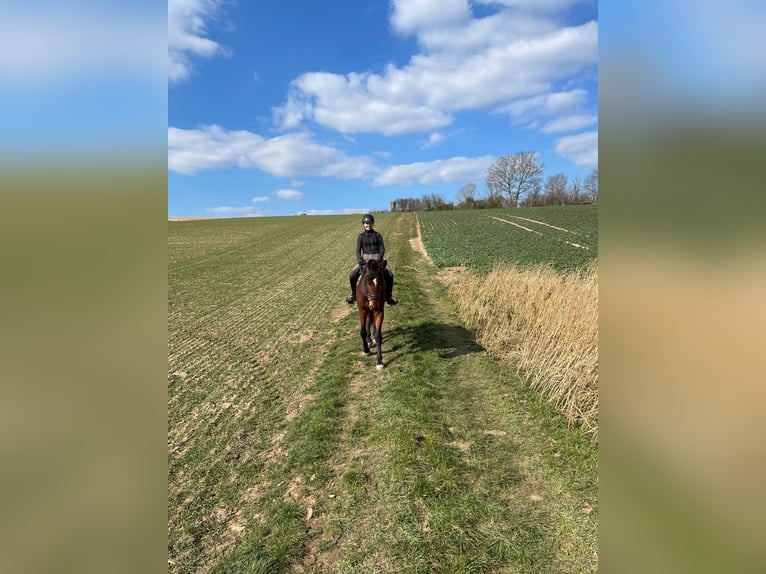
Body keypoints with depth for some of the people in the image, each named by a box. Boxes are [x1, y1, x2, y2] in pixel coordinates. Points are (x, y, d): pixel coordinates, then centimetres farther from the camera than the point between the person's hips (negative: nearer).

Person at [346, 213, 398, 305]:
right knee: (352, 275, -20)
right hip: (365, 259, 0)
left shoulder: (377, 235, 7)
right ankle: (354, 294, 7)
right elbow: (358, 250, -2)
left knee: (390, 275, -20)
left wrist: (380, 258, -21)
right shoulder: (361, 236, 7)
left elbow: (382, 248, -1)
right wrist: (359, 259, -23)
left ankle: (388, 297, -1)